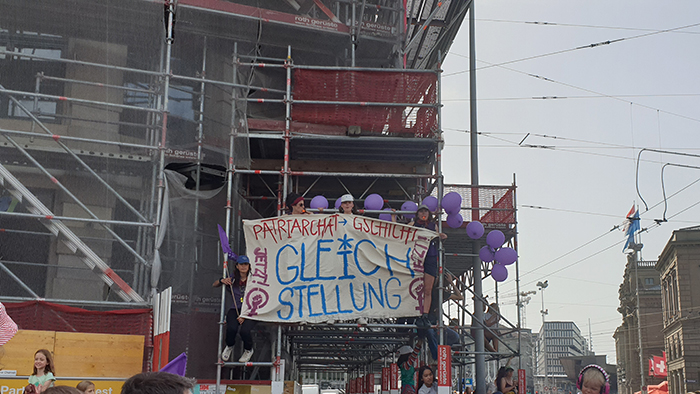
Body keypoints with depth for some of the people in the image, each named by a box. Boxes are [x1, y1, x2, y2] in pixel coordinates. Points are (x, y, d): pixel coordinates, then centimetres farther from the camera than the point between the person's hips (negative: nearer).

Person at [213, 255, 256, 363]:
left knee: (244, 330, -31)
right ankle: (229, 346, 7)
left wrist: (244, 316, -16)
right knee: (231, 328, -30)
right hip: (235, 310, 2)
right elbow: (214, 285, 18)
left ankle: (248, 350, 5)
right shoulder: (232, 280, 6)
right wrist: (221, 281, -5)